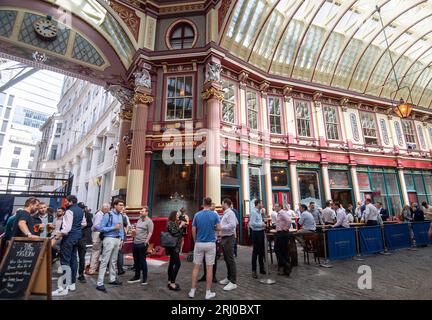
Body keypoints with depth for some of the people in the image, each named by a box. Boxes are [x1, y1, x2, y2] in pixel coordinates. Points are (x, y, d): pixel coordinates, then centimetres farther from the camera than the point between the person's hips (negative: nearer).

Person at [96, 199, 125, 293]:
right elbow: (101, 228, -14)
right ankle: (100, 283, 6)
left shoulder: (120, 215, 9)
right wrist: (114, 227, -18)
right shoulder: (108, 215, -12)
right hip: (109, 239, -7)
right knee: (105, 261, -2)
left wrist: (121, 239, 10)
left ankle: (112, 279, 30)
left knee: (113, 261, 17)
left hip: (117, 239, 7)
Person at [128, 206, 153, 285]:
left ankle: (144, 278, 16)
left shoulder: (149, 221, -11)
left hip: (142, 244, -7)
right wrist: (134, 231, 2)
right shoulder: (139, 220, 12)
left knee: (142, 261, 2)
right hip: (135, 243, 8)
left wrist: (146, 242, -20)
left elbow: (150, 233, -16)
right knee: (136, 261, 16)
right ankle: (137, 277, 31)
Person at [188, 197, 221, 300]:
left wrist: (195, 241, 13)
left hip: (199, 243, 2)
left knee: (196, 267, 13)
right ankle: (208, 292, 15)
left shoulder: (197, 215, -3)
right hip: (211, 244, -1)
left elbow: (193, 230, -1)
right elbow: (218, 228, -7)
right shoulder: (215, 214, -7)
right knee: (209, 267, 7)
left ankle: (193, 290, 20)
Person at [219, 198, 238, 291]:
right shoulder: (225, 213, 12)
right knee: (226, 259, 18)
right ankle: (229, 278, 31)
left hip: (229, 238, -9)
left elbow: (232, 225, -25)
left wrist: (220, 227, -22)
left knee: (230, 260, -3)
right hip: (224, 238, 10)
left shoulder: (230, 213, -15)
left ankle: (233, 282, 6)